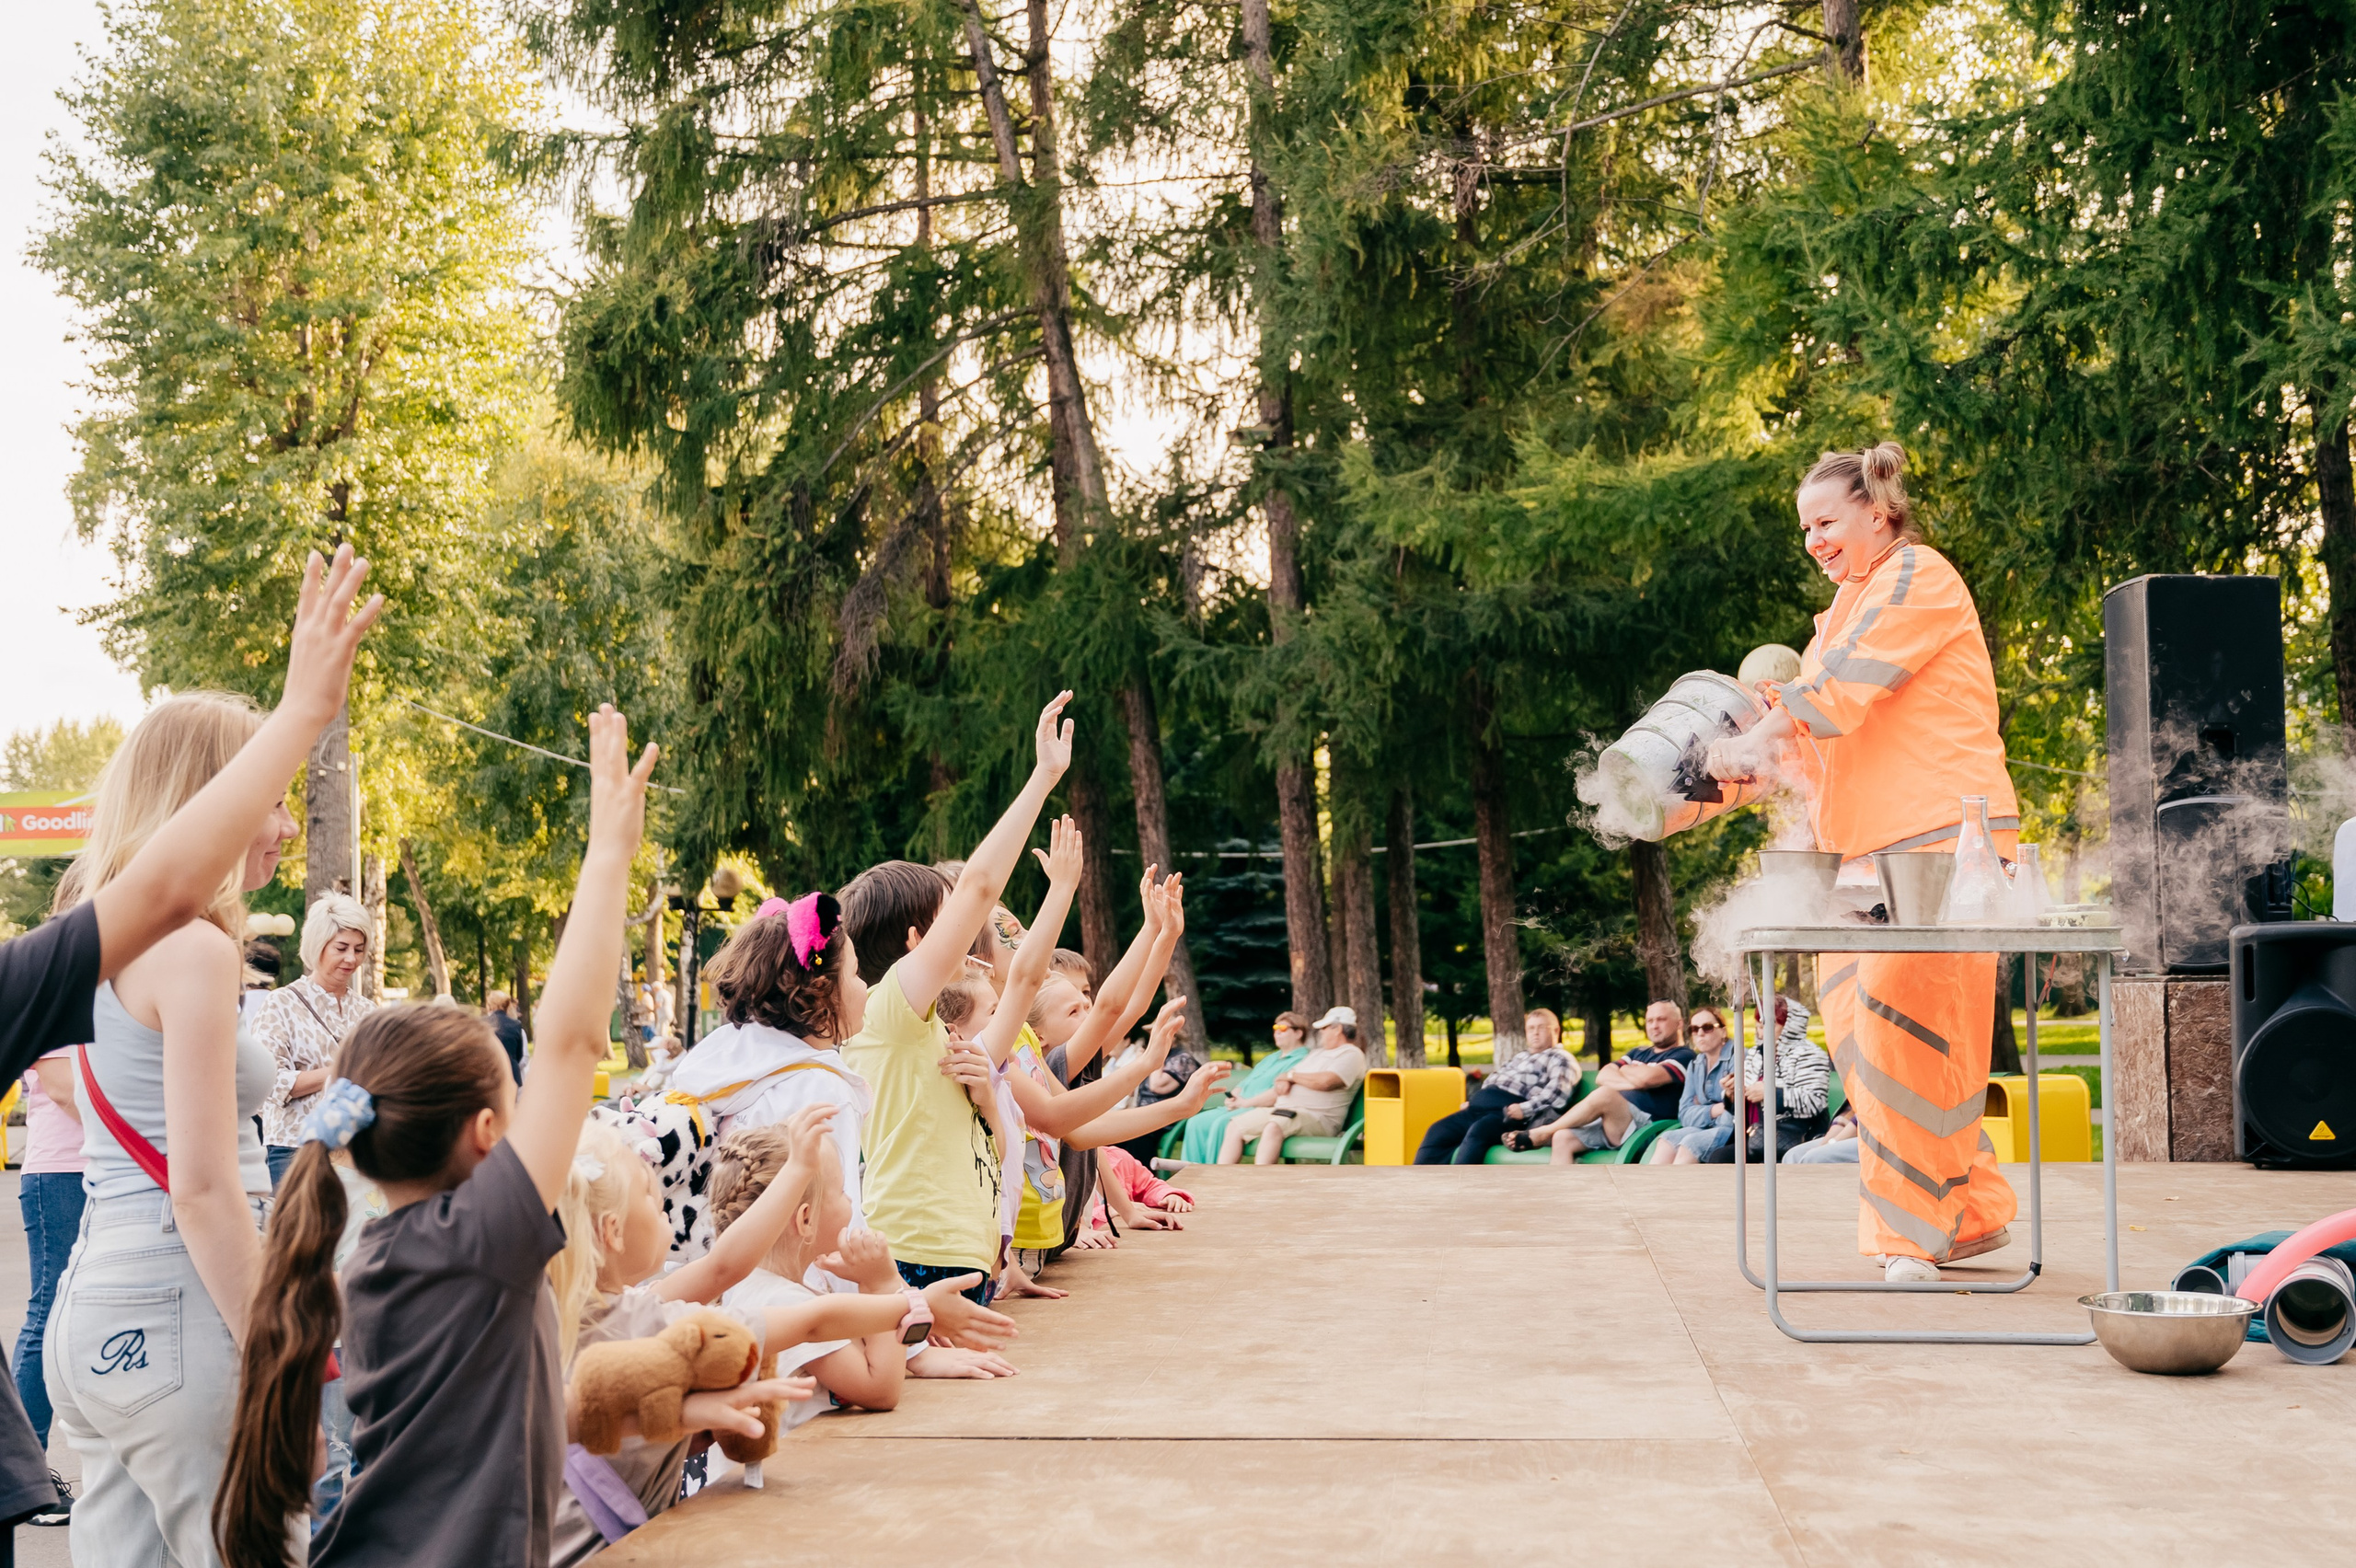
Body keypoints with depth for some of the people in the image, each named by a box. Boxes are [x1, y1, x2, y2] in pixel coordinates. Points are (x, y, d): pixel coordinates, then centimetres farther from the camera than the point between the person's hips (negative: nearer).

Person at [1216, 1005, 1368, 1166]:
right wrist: (1284, 1080, 0)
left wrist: (1291, 1075, -3)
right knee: (1235, 1125, -5)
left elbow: (1325, 1082, -18)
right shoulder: (1316, 1054, 28)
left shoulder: (1351, 1055, 0)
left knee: (1273, 1126, -37)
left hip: (1316, 1117, -9)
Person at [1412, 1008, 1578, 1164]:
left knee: (1477, 1131, -36)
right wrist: (1471, 1101, 15)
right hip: (1481, 1107, 8)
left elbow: (1558, 1093, -9)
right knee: (1437, 1132, -9)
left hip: (1508, 1113, -8)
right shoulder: (1520, 1057, 35)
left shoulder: (1560, 1058, 8)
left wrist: (1525, 1109, -23)